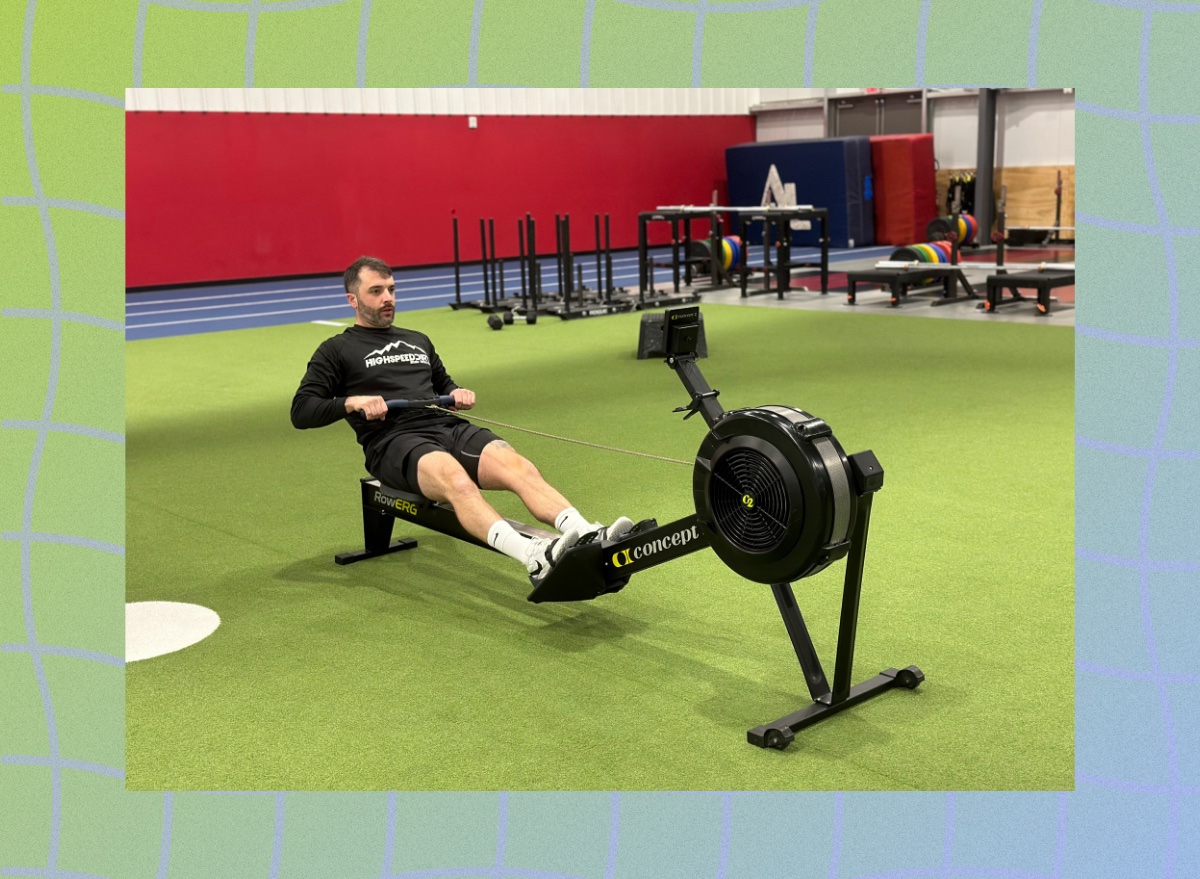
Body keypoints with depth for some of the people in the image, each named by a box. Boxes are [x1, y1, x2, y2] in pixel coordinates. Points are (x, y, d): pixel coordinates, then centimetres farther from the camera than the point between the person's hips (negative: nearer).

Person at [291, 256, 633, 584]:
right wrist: (350, 402, -13)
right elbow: (301, 412, 6)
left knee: (519, 466, -27)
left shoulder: (418, 341, 28)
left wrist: (458, 393, 12)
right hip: (394, 442, -5)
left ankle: (592, 538, -48)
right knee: (456, 480, -40)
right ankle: (534, 558, -61)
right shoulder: (337, 351, 12)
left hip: (449, 428, 5)